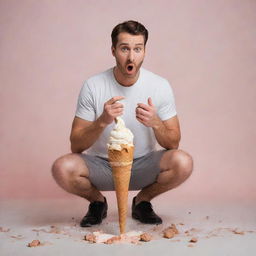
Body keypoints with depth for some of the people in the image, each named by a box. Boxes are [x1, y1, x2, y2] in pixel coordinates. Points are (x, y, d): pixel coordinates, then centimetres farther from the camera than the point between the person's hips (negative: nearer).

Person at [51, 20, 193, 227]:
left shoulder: (160, 86, -8)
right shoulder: (93, 86, -11)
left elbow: (173, 143, -5)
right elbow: (76, 146, -12)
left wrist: (156, 123, -26)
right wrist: (102, 122, -30)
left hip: (143, 166, 1)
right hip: (101, 166, -1)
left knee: (183, 162, -27)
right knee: (62, 168, -29)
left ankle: (142, 201, 5)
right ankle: (97, 202, 6)